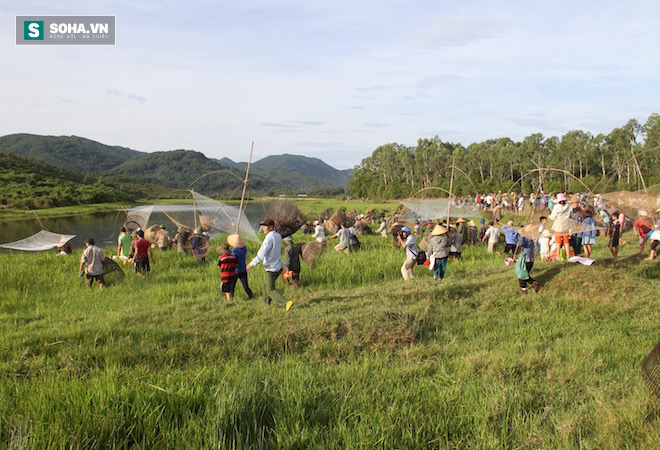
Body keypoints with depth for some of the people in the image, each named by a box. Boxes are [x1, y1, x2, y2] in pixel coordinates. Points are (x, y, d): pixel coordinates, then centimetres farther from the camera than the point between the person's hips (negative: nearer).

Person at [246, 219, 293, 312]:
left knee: (271, 290, 1)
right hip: (278, 266, 8)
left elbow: (261, 255, -23)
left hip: (270, 269, -8)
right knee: (266, 286, 23)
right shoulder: (278, 236, 2)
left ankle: (287, 302, -11)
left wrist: (251, 264, -14)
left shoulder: (269, 238, -24)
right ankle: (266, 303, 32)